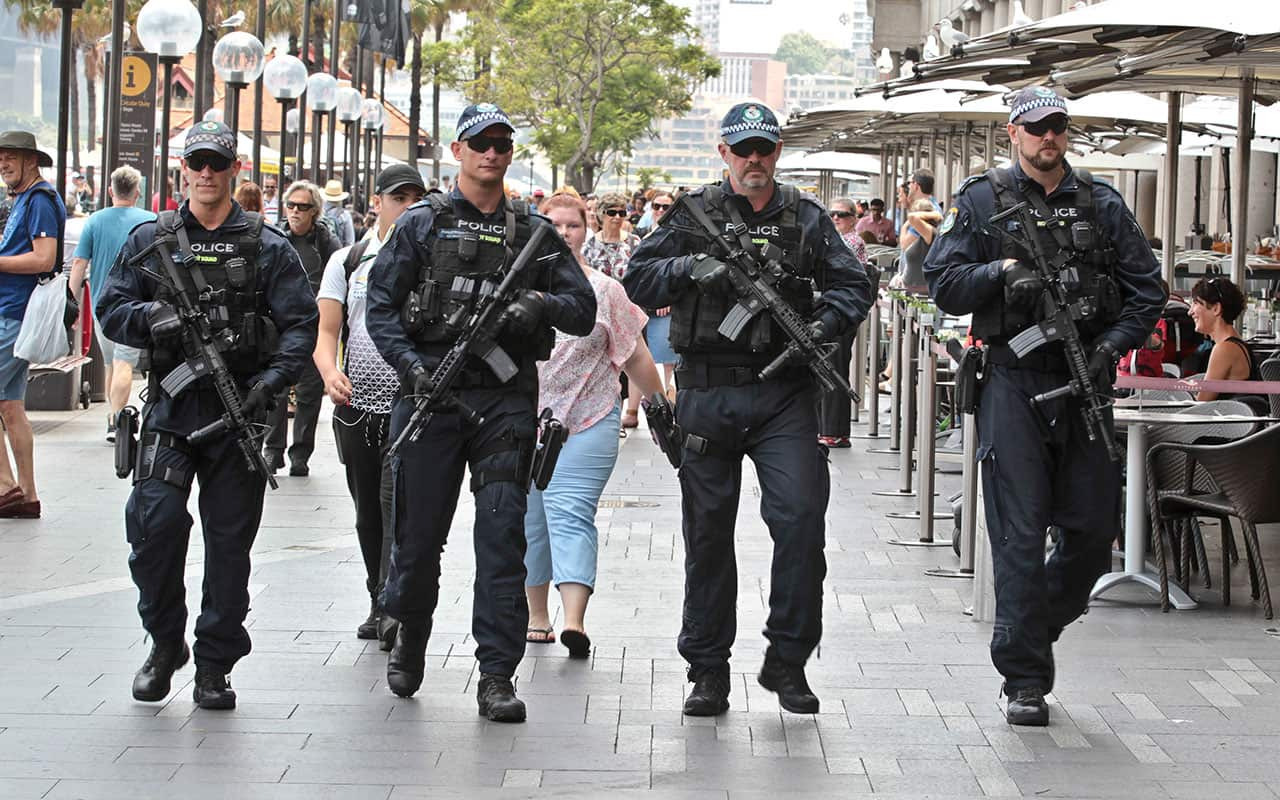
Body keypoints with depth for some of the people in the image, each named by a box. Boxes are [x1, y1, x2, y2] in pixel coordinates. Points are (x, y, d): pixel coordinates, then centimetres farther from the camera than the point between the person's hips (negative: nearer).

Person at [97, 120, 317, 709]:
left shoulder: (266, 246, 6)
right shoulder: (149, 241, 11)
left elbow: (301, 323, 1)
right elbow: (110, 310, 8)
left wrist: (273, 379, -15)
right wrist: (150, 318, -14)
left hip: (240, 411, 0)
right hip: (170, 408, 0)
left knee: (230, 539, 2)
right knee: (156, 520, -15)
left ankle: (215, 666, 12)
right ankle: (165, 642, 7)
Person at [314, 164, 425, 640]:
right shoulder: (347, 261, 9)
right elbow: (326, 330, 4)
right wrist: (330, 371, -16)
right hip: (357, 405, 3)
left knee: (398, 503, -18)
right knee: (368, 513, 12)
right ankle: (379, 603, 26)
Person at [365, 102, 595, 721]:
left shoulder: (534, 232, 13)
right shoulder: (422, 224, 7)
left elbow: (584, 310, 11)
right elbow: (380, 308, 2)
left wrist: (541, 304, -10)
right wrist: (411, 366, -14)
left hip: (506, 399, 1)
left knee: (502, 536, -7)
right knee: (418, 531, 6)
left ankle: (496, 675, -6)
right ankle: (411, 636, 33)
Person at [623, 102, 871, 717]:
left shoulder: (806, 219, 10)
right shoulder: (694, 215, 6)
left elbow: (854, 284, 8)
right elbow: (636, 281, 1)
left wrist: (827, 321, -12)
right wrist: (691, 268, -16)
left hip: (785, 394, 0)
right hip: (708, 395, 0)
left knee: (801, 516, -13)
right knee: (708, 532, 5)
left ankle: (786, 659, 0)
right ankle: (708, 670, 14)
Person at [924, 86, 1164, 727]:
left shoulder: (1102, 204, 12)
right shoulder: (981, 200, 5)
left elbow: (1146, 288, 10)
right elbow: (941, 282, 0)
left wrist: (1113, 342, -6)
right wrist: (1000, 273, -16)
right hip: (1015, 382, -3)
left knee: (1094, 530, 5)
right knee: (1021, 533, -4)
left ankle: (1034, 628, 29)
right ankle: (1024, 680, 1)